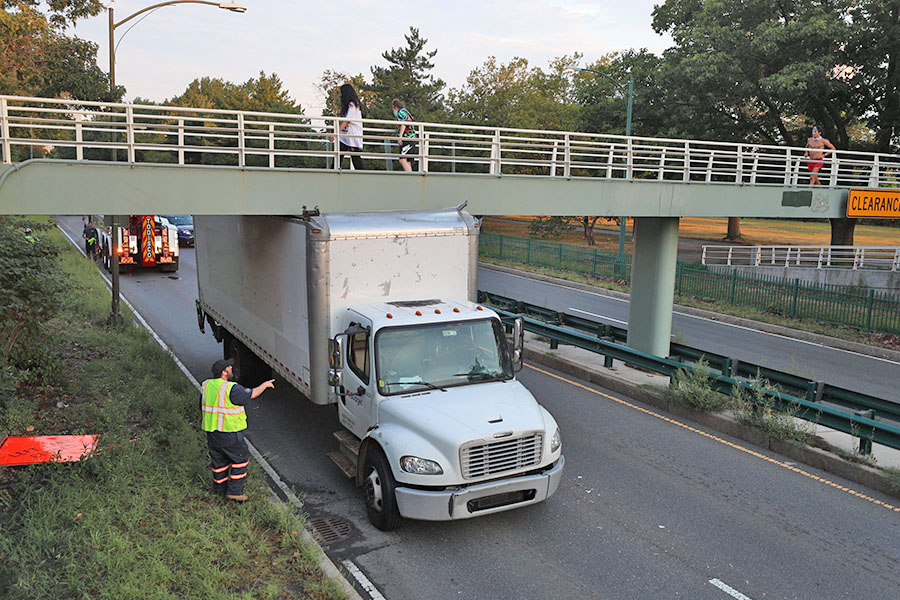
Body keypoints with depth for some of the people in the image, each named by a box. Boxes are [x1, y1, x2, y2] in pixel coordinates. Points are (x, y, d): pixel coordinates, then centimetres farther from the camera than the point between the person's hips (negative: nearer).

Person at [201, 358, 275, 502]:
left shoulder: (206, 386, -1)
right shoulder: (232, 389, -22)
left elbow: (203, 407, 11)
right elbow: (253, 394, -11)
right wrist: (265, 385, 6)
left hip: (211, 433, 7)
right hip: (230, 435, -7)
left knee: (219, 460, 23)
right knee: (241, 459, 12)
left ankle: (220, 488, 38)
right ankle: (234, 491, 13)